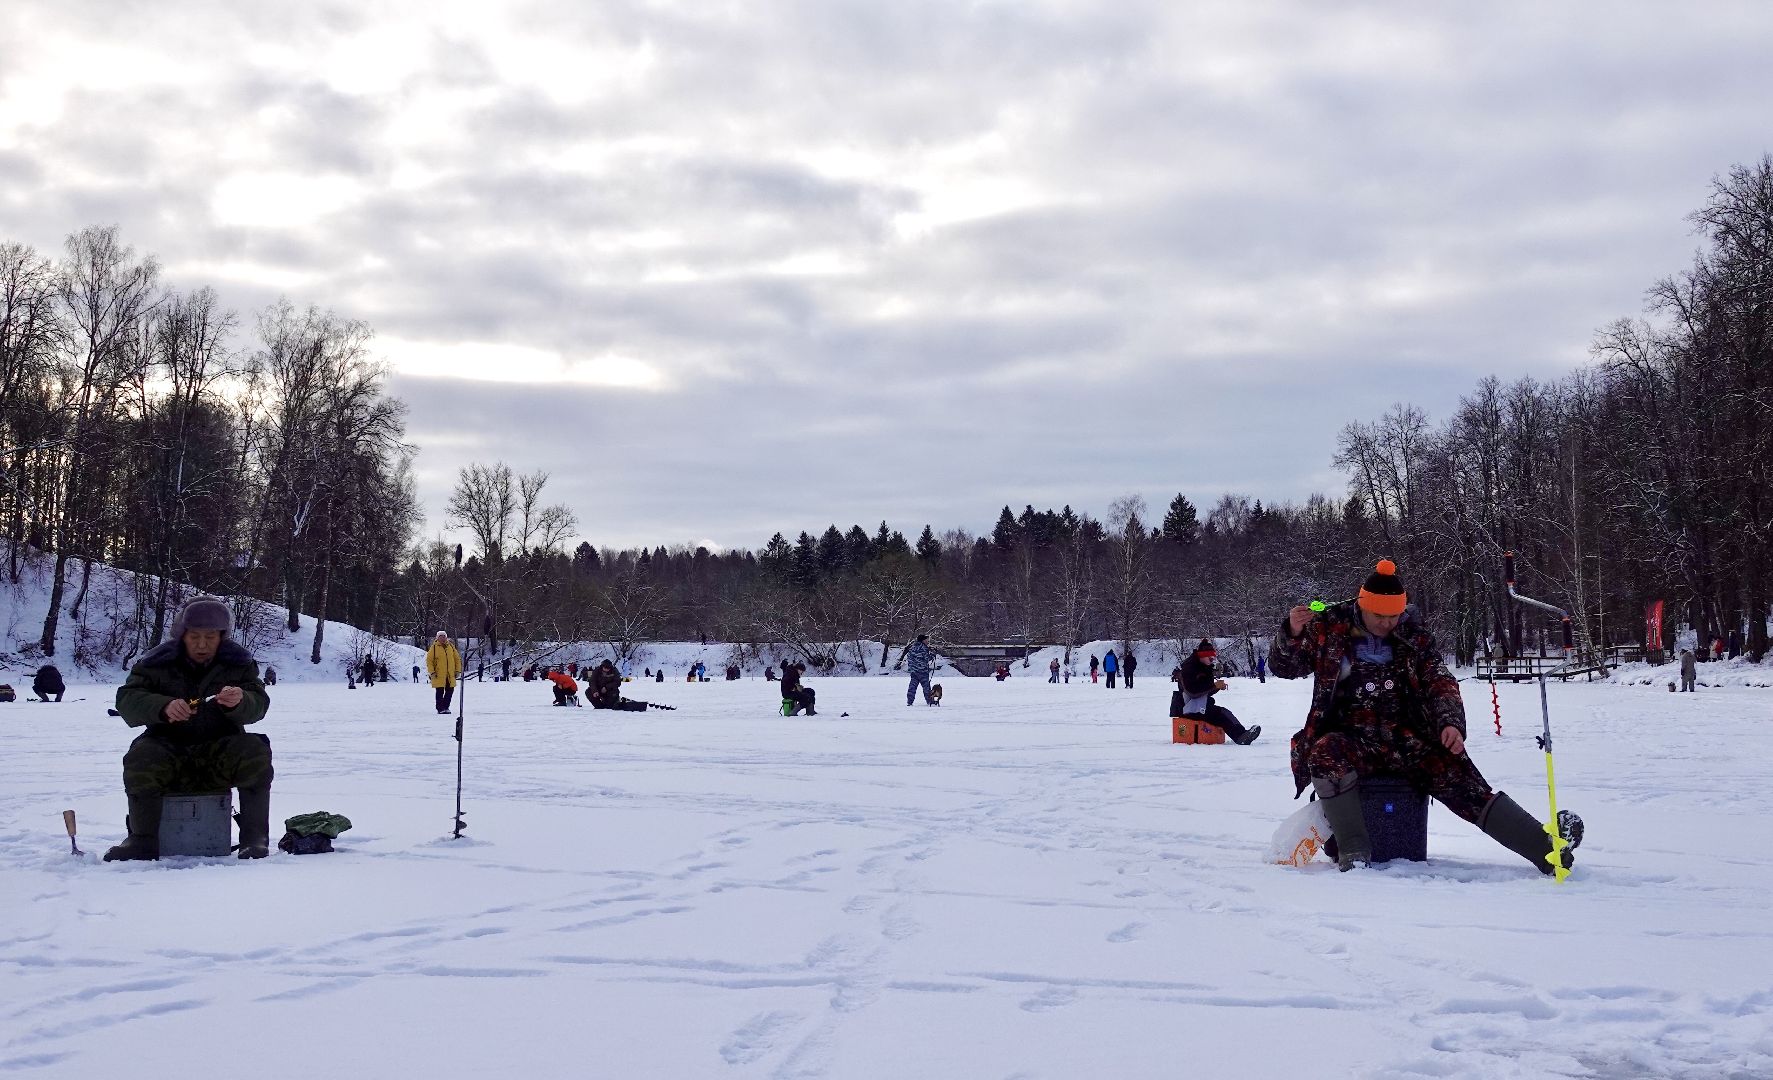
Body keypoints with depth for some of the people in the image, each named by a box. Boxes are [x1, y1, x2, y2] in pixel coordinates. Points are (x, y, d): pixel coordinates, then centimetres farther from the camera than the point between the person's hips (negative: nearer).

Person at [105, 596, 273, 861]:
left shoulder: (239, 663, 3)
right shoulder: (158, 662, 1)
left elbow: (258, 704, -7)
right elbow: (126, 700, -7)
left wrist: (239, 702, -33)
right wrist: (163, 707, -28)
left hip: (222, 746, 0)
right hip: (168, 745, 0)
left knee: (256, 752, -28)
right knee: (140, 759, -31)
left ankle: (255, 837, -23)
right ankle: (143, 840, -20)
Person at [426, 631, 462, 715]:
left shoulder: (451, 646, 9)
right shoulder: (434, 647, -3)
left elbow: (457, 659, 14)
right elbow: (429, 660, -3)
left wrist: (458, 671, 8)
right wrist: (432, 672, -10)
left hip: (450, 675, 4)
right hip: (439, 675, -4)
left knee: (450, 691, 7)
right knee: (440, 692, 0)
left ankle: (446, 707, 20)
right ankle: (440, 708, 8)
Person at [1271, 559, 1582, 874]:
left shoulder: (1415, 638, 9)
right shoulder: (1330, 629, 3)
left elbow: (1441, 683, 5)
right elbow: (1283, 667, 3)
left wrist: (1451, 722, -17)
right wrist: (1292, 633, -19)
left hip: (1405, 740, 2)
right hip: (1347, 739, -2)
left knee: (1457, 776, -20)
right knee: (1327, 756, -36)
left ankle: (1546, 847, -28)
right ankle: (1353, 850, -33)